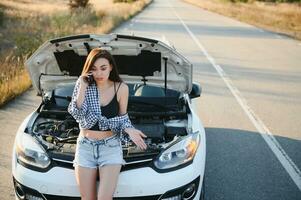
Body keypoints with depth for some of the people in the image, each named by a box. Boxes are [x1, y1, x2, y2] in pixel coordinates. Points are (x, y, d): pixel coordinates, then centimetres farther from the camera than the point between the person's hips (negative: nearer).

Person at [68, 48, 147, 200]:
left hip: (111, 147, -1)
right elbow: (78, 115, -11)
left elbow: (122, 117, 6)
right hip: (85, 147, 2)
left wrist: (129, 130, -14)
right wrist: (82, 87, -17)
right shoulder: (84, 85, -3)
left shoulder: (121, 88, -5)